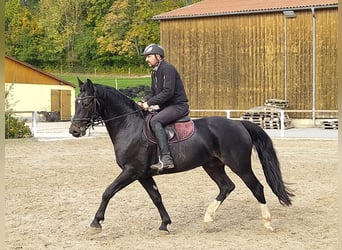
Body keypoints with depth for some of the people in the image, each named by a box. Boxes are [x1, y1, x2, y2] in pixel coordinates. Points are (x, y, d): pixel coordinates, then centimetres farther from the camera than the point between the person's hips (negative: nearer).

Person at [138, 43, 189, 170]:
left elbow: (168, 92, -24)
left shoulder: (167, 68, -16)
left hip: (178, 106, -11)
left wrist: (150, 103, -22)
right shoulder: (155, 72, 15)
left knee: (155, 121, -30)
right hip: (165, 106, 11)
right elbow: (153, 92, 18)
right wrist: (144, 101, -2)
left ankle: (166, 158, -36)